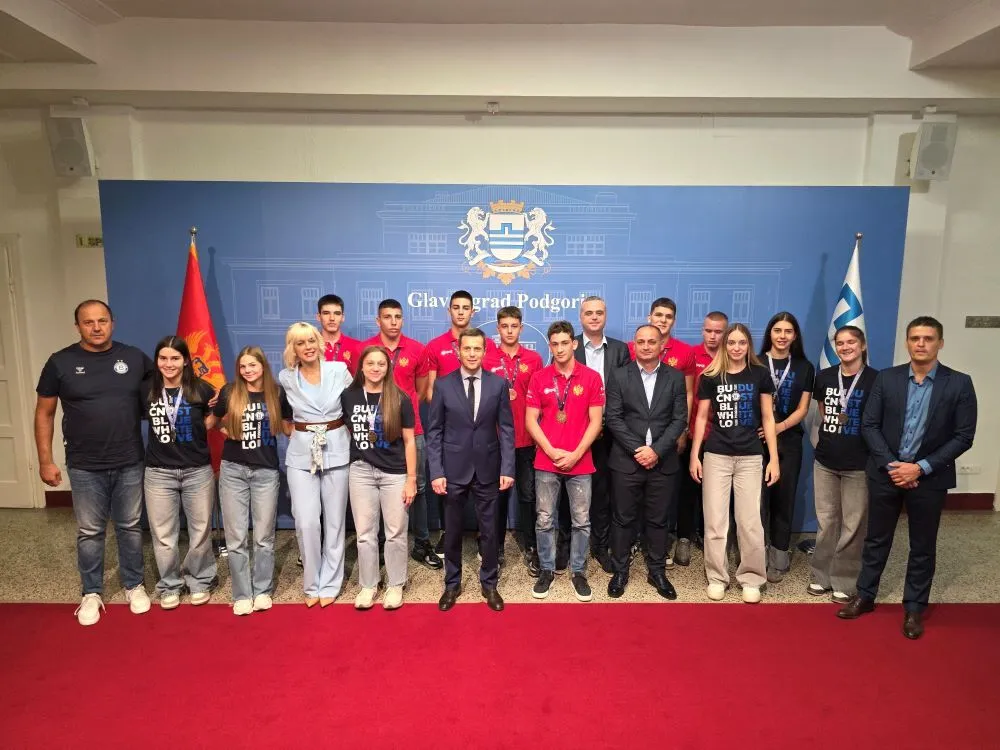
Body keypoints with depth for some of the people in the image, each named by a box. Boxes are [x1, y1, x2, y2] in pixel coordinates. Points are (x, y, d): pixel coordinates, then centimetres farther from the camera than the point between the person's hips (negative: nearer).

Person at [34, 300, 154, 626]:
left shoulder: (134, 357, -1)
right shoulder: (60, 362, -4)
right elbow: (44, 413, 1)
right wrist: (45, 461, -2)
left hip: (130, 464, 1)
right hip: (85, 468, -1)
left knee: (130, 527, 13)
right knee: (89, 532, 11)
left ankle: (134, 586, 29)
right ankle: (91, 593, 28)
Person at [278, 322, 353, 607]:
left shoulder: (339, 370, -3)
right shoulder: (285, 378, 1)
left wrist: (349, 435, 3)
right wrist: (292, 432, 5)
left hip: (336, 451, 0)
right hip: (301, 455, 1)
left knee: (334, 521, 6)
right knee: (306, 522, -4)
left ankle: (330, 583, 20)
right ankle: (312, 583, 15)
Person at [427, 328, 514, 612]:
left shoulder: (498, 384, -1)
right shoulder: (443, 384, -2)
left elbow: (507, 429, 0)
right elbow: (434, 431, -2)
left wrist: (507, 468, -7)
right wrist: (436, 472, -8)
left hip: (487, 469, 0)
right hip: (453, 469, 0)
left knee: (488, 530, 11)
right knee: (452, 530, 12)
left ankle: (489, 584, 28)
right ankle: (452, 583, 30)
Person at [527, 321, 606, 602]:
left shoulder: (592, 377, -2)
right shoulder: (539, 378, 1)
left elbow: (595, 421, -3)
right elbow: (530, 420, 0)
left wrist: (576, 454, -10)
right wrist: (552, 451, -10)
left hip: (580, 462, 0)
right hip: (546, 462, 1)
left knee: (581, 521, 8)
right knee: (544, 520, 8)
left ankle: (578, 572, 23)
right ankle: (546, 570, 24)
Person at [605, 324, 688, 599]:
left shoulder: (675, 377, 4)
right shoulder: (619, 376, 0)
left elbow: (680, 419, -1)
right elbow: (613, 418, -5)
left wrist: (656, 450, -12)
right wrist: (637, 449, -14)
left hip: (663, 461, 1)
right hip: (626, 460, -1)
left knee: (658, 520, 10)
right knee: (624, 519, 7)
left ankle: (657, 572, 25)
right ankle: (620, 571, 20)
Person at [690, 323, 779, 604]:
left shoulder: (760, 375, 1)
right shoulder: (710, 376, 1)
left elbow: (768, 418, 4)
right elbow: (701, 417, 5)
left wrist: (774, 459, 0)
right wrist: (694, 456, 2)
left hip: (750, 457, 0)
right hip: (716, 456, 0)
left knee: (750, 522, 2)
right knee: (715, 521, 5)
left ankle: (751, 579, 18)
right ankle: (717, 577, 19)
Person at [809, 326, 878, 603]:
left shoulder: (876, 380, -8)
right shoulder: (824, 376, 4)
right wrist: (827, 435, 10)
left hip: (859, 464, -4)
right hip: (825, 461, 4)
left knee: (853, 525, 5)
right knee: (825, 521, 12)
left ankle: (845, 581, 19)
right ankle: (821, 575, 25)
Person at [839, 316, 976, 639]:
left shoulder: (959, 383, -5)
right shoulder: (887, 378, -1)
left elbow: (963, 437, -7)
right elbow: (869, 425, -2)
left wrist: (922, 467, -14)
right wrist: (891, 465, -12)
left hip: (929, 477, -1)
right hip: (886, 473, 1)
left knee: (922, 546, 11)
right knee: (876, 539, 13)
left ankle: (914, 608, 27)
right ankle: (864, 595, 28)